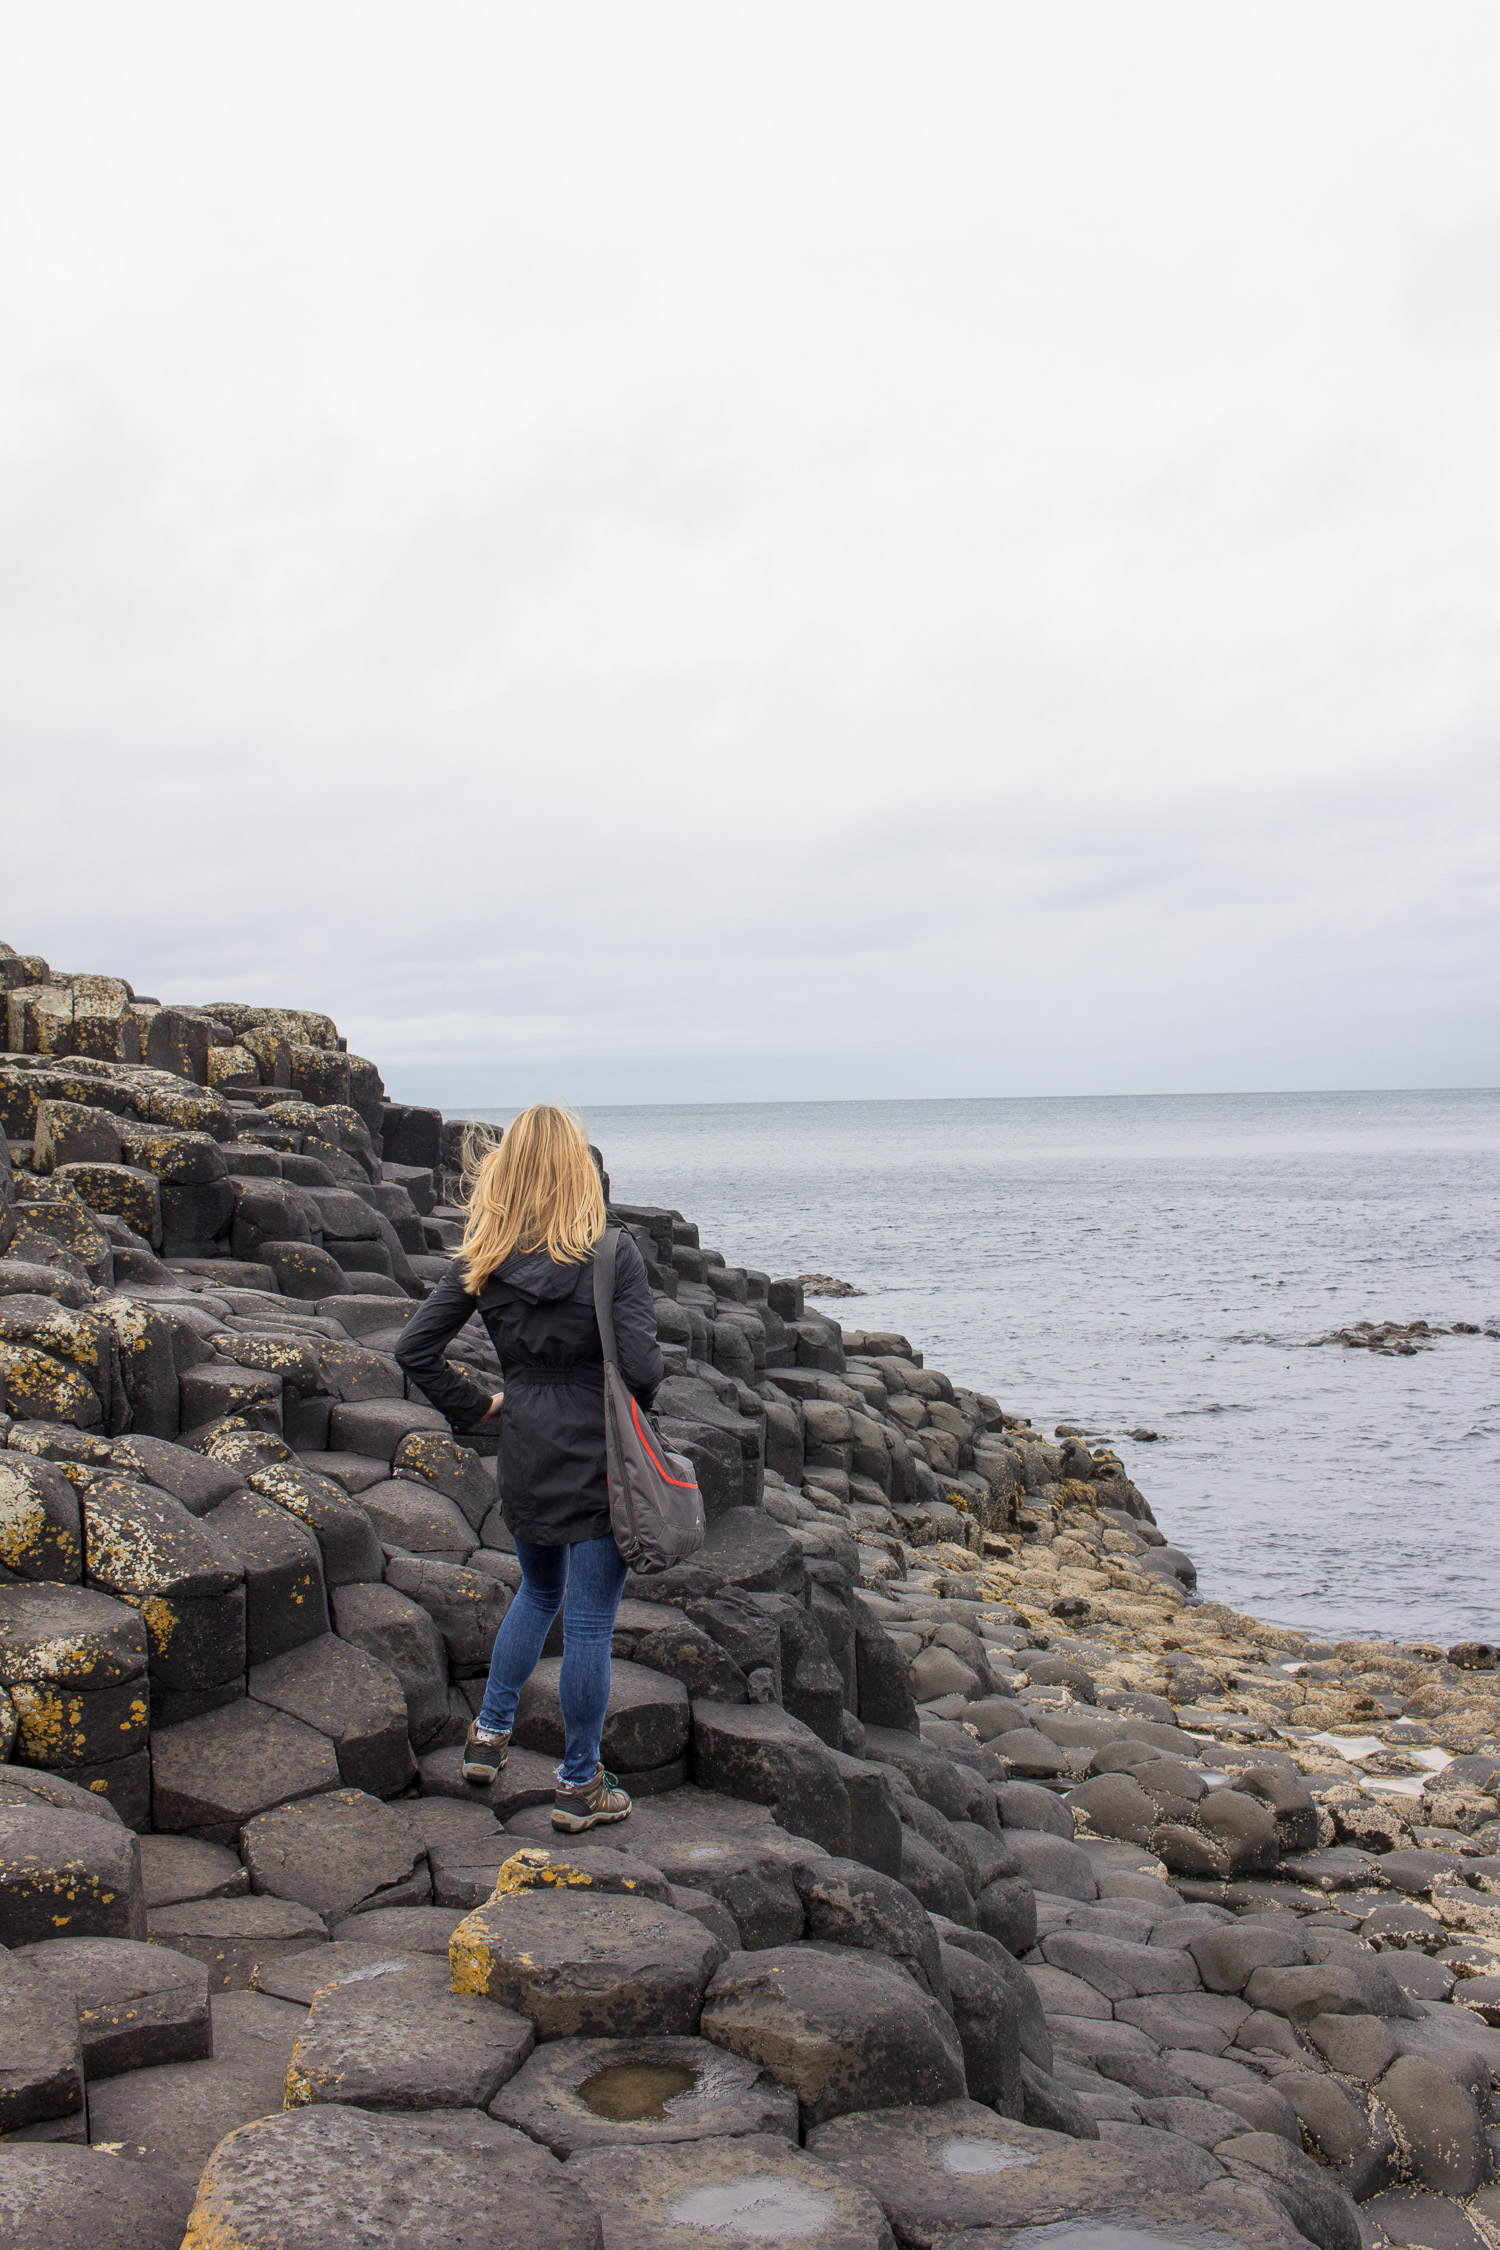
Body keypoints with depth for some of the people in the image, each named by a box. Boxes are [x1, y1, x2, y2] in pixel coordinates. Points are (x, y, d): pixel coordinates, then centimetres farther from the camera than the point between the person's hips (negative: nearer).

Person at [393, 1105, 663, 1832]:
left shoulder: (484, 1260, -2)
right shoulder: (614, 1254, -14)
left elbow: (414, 1349, -3)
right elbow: (643, 1366, -18)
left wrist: (474, 1406, 7)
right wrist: (638, 1399, 4)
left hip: (525, 1456, 4)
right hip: (598, 1458, -4)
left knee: (538, 1592, 29)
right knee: (589, 1623, 6)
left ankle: (489, 1733, 32)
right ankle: (579, 1786, 17)